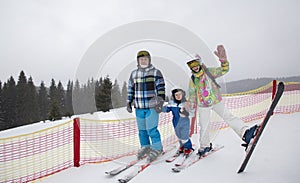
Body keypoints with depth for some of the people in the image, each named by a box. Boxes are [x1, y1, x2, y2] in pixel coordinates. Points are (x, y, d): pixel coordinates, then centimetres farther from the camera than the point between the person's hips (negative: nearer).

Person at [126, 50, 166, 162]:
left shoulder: (156, 72, -2)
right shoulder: (134, 74, 11)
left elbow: (161, 89, -5)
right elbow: (130, 89, 17)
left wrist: (160, 103, -11)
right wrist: (129, 103, 15)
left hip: (152, 107, -4)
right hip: (139, 107, 5)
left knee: (151, 129, -5)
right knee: (142, 129, 13)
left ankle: (157, 148, 13)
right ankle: (145, 147, 30)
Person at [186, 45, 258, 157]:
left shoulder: (209, 72, -8)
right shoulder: (192, 80, -4)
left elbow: (224, 70, -20)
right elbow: (192, 95, 4)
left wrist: (223, 61, -41)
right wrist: (192, 109, 7)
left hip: (217, 101, -1)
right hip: (203, 106, 1)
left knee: (228, 116, -19)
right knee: (204, 126, 8)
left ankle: (245, 133, -31)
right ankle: (205, 146, 28)